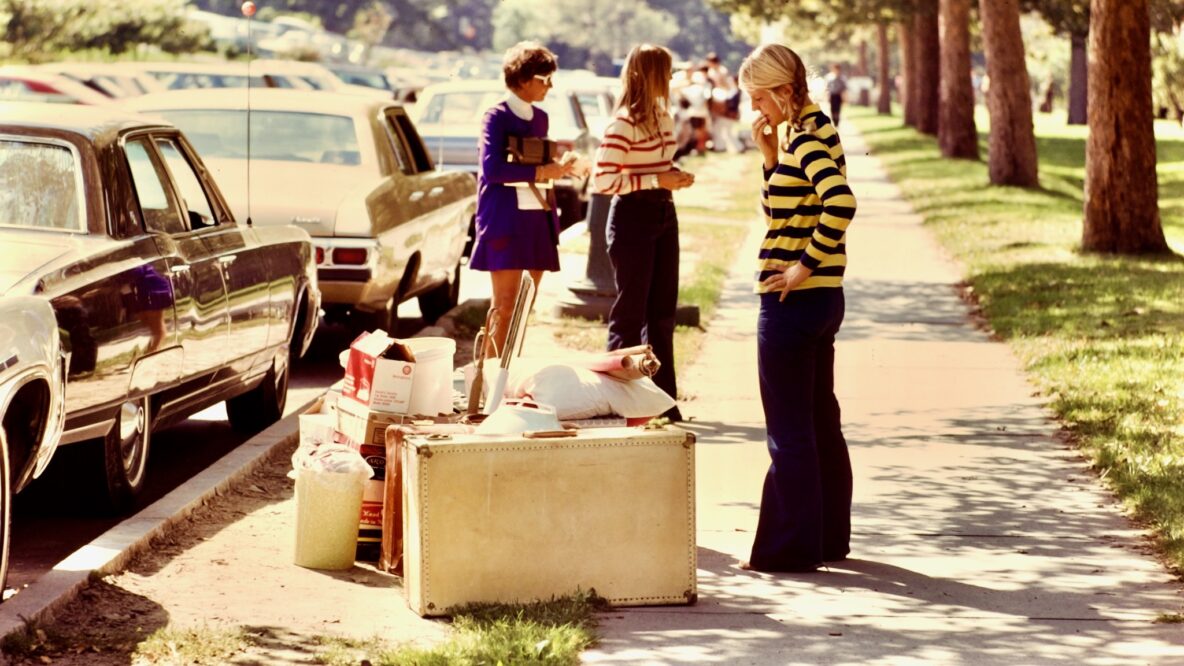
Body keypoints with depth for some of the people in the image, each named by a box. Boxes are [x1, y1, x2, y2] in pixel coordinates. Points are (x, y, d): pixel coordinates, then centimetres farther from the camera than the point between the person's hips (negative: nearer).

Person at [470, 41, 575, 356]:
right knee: (504, 304, -9)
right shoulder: (497, 117, -7)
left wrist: (557, 168, 6)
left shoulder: (539, 117, 15)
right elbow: (492, 168, -18)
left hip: (536, 220, 7)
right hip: (505, 220, -7)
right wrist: (540, 172, -17)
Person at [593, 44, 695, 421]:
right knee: (631, 311, -2)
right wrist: (657, 181, -20)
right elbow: (603, 180, -21)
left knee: (662, 311, 11)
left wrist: (675, 177, 3)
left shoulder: (663, 117, 11)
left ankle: (663, 399, 18)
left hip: (664, 214, 8)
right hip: (633, 217, -8)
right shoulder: (624, 124, -15)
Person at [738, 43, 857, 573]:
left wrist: (805, 266, -22)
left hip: (792, 301, -10)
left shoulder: (805, 137, -16)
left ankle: (789, 546, 5)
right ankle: (829, 537, 26)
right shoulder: (810, 131, 12)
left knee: (788, 428, -1)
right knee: (820, 420, 17)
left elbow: (840, 204, -31)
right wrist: (770, 155, 6)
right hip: (822, 298, 10)